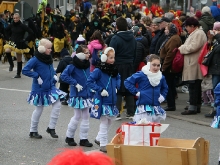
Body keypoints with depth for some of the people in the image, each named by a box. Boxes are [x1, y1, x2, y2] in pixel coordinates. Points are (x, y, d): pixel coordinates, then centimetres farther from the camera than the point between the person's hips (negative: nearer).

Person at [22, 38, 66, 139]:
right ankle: (33, 131, 22)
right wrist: (37, 76, -24)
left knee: (57, 105, -6)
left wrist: (54, 75, 5)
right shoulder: (36, 59, -17)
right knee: (39, 109, 6)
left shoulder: (49, 58, 4)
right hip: (40, 89, -6)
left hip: (51, 87, 6)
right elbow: (25, 70, -22)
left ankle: (51, 128, 7)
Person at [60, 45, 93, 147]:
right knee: (77, 117, 2)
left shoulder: (87, 65, 5)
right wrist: (75, 83, -22)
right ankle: (69, 137, 18)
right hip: (77, 95, -6)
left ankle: (84, 139, 16)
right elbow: (64, 76, -22)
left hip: (86, 95, 6)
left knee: (86, 117, 9)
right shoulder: (73, 66, -15)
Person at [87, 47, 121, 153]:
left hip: (112, 100, 7)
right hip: (102, 100, -7)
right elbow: (89, 81, -16)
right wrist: (100, 90, -19)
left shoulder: (114, 69, 7)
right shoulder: (99, 70, -14)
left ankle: (99, 138, 34)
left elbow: (118, 78, 25)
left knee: (109, 121, 16)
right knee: (104, 123, -2)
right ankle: (103, 145, 5)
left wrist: (117, 87, 8)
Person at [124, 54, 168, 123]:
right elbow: (127, 82, -5)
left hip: (156, 108, 5)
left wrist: (162, 96, 10)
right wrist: (136, 92, -8)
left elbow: (165, 88, 27)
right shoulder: (141, 75, -10)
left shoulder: (161, 77, 6)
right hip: (143, 107, -5)